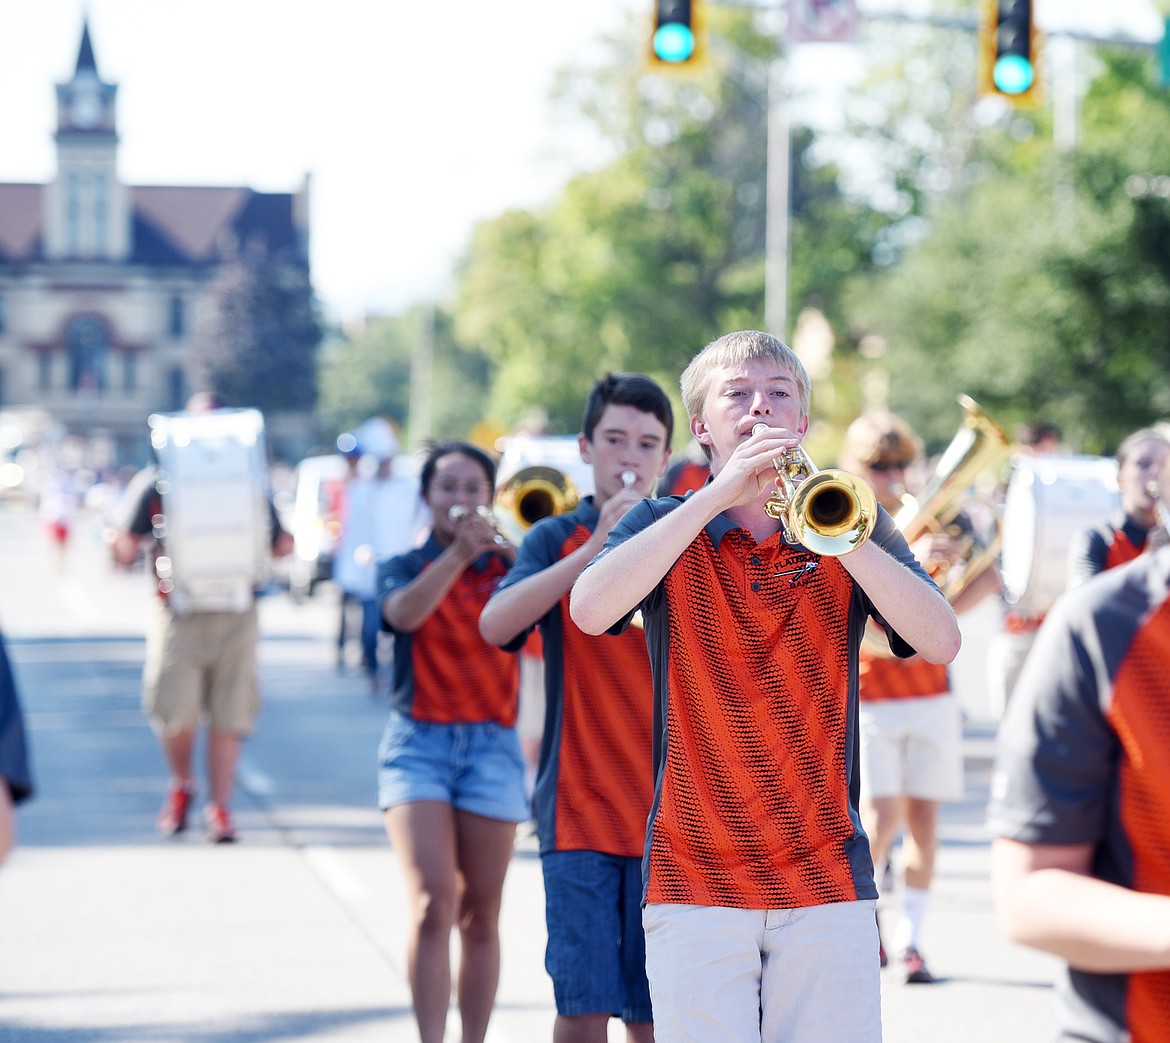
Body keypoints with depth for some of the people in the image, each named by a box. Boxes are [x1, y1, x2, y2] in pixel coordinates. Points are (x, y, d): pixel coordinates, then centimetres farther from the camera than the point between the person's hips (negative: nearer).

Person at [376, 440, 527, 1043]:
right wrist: (457, 553, -28)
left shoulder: (507, 566, 9)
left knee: (480, 917, 3)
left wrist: (510, 551, -22)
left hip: (490, 743, 1)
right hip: (419, 740, -1)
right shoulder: (405, 568, 8)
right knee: (433, 905, -15)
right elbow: (404, 612, -16)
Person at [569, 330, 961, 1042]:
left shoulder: (848, 527, 10)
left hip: (827, 877, 1)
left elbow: (942, 641, -6)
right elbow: (590, 610, -14)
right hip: (693, 876, -1)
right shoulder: (663, 527, 8)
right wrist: (718, 494, -17)